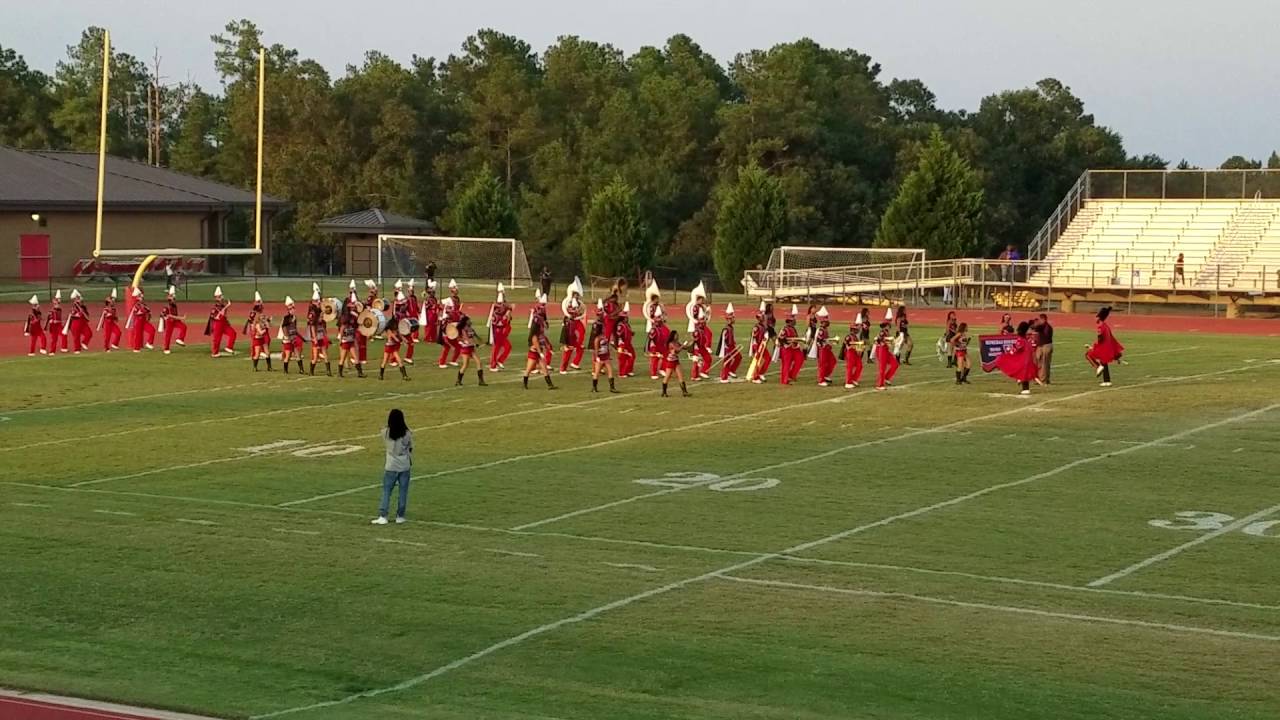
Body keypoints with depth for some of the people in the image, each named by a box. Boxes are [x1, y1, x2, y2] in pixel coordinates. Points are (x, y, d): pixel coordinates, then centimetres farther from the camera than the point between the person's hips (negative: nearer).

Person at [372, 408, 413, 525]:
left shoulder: (386, 432, -11)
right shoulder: (407, 433, -10)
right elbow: (410, 449, 1)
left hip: (391, 466, 0)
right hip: (405, 466, 1)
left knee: (386, 491, 6)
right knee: (403, 491, 10)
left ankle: (382, 516, 0)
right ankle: (400, 516, 14)